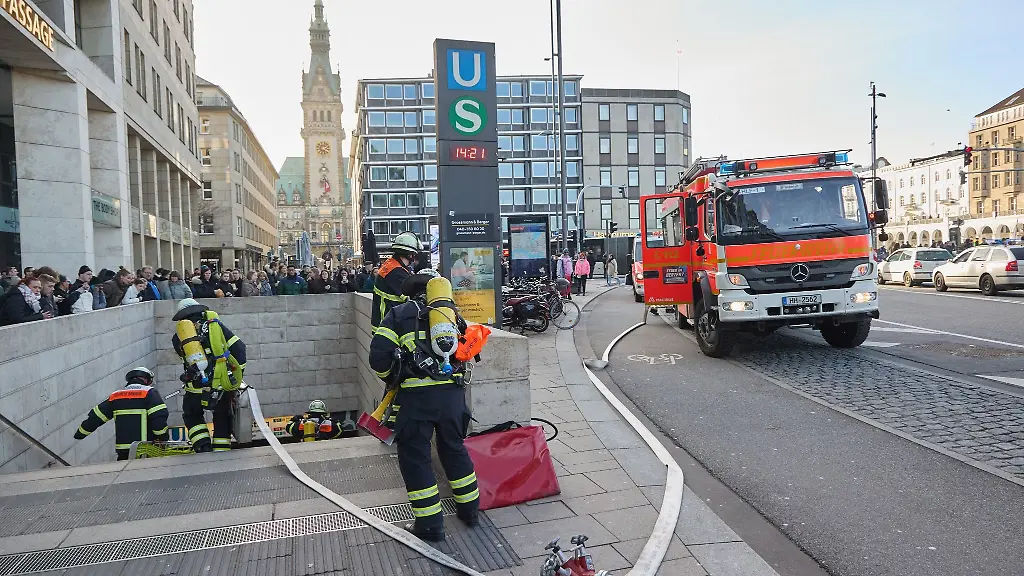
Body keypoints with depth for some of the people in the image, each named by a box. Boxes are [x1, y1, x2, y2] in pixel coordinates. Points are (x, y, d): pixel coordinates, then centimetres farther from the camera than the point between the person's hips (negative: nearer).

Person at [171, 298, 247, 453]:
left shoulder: (178, 337, 7)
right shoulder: (215, 325, 6)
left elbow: (188, 360, 15)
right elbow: (239, 347, 2)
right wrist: (238, 372, 11)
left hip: (197, 390, 0)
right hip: (223, 385, 0)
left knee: (192, 416, 28)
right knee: (223, 418, 23)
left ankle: (203, 447, 14)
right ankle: (221, 453, 22)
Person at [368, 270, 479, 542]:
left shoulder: (399, 314, 5)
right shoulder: (451, 313, 16)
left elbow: (379, 356, -3)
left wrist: (392, 378, 15)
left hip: (416, 396, -4)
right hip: (453, 392, 4)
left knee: (414, 456, 9)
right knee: (454, 448, 22)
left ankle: (430, 524, 14)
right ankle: (469, 509, 33)